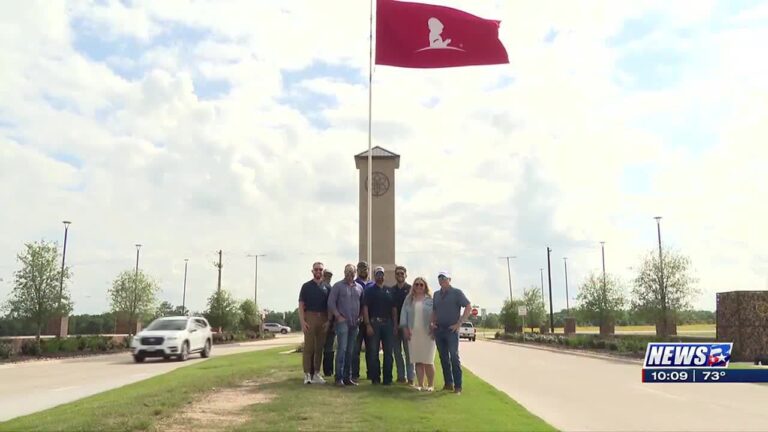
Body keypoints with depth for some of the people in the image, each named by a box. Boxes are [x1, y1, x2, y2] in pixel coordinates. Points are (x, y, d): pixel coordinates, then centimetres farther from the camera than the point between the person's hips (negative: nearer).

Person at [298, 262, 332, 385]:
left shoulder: (326, 287, 11)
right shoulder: (306, 286, 4)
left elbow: (329, 306, 12)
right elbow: (301, 305, 0)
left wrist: (328, 320, 0)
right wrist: (302, 321, -10)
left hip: (323, 319, 3)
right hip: (310, 317, -3)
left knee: (319, 348, 7)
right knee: (308, 347, -5)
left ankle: (316, 373, 14)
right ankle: (307, 374, -1)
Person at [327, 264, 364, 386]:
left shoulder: (359, 287, 14)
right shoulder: (338, 286, 1)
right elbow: (331, 303, -4)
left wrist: (360, 317, 8)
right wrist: (338, 316, -10)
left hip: (355, 323, 5)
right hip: (342, 322, -5)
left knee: (350, 351, 7)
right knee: (342, 349, -11)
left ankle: (348, 377, 13)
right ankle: (339, 378, -7)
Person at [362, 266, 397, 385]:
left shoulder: (389, 290, 13)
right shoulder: (370, 291, 3)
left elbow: (394, 308, 12)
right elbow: (365, 308, -4)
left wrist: (395, 325, 4)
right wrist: (368, 324, -12)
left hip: (388, 323, 3)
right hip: (374, 323, -3)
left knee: (388, 352, 3)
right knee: (374, 351, 1)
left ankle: (387, 378, 9)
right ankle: (375, 377, 10)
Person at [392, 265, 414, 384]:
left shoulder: (410, 289, 0)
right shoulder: (392, 290, 10)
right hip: (395, 324, 4)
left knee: (408, 351, -1)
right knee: (397, 351, 7)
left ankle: (410, 377, 1)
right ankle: (401, 376, 14)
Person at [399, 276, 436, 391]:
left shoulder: (430, 299, 4)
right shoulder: (409, 299, 12)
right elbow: (403, 314, 11)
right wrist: (405, 329, 2)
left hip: (427, 334, -3)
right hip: (413, 334, 3)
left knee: (428, 361, -4)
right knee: (418, 361, 4)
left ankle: (431, 385, 5)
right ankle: (420, 384, 10)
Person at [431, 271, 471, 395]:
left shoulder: (456, 292, -3)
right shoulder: (436, 294, 14)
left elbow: (468, 307, -7)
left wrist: (459, 323, -11)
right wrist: (433, 323, 7)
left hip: (451, 329, -5)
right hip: (439, 330, 5)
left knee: (454, 357, -7)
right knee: (443, 358, 8)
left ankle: (457, 386, -3)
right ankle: (448, 383, 16)